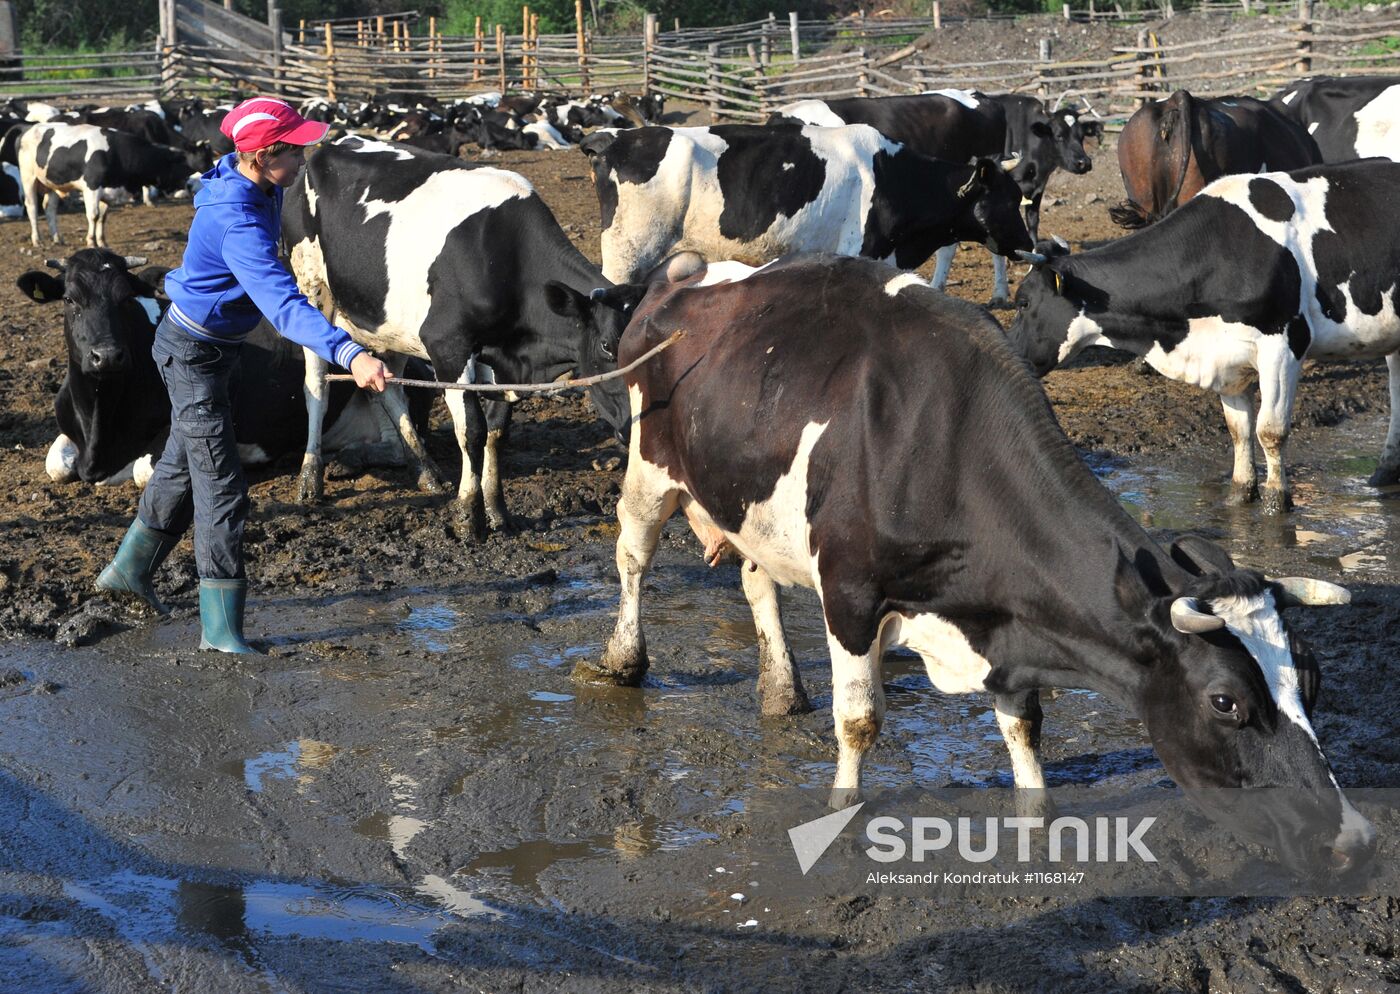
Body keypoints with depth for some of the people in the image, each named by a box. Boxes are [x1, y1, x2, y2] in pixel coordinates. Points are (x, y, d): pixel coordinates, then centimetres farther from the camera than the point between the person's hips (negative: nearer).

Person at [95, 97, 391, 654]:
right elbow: (283, 303, -48)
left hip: (212, 347, 10)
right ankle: (220, 629, -3)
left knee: (184, 464, 23)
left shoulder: (253, 184, -6)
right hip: (194, 352, -10)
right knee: (221, 486, -7)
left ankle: (129, 571, 41)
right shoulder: (238, 223, -35)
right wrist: (350, 355, -59)